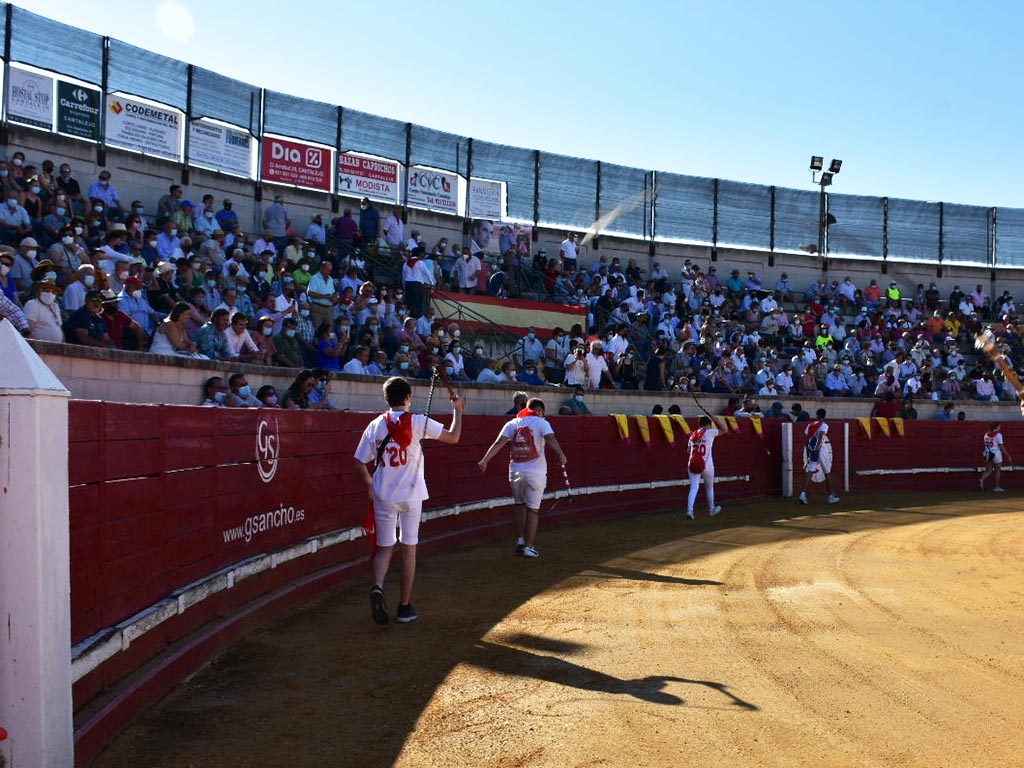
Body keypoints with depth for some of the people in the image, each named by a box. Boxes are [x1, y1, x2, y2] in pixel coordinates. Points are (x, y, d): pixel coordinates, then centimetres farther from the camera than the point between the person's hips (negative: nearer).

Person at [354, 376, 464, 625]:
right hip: (410, 495, -2)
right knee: (409, 548, 9)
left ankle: (378, 587, -16)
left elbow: (360, 463, 0)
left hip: (383, 497, 2)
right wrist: (457, 410, 10)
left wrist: (370, 486, 17)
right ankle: (405, 606, 13)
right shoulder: (418, 422, -6)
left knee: (384, 547, 12)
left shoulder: (375, 425, 0)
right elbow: (453, 437, -4)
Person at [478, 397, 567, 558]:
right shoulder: (541, 423, 1)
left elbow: (498, 443, -4)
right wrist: (560, 454, -34)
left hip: (515, 472, 3)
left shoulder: (512, 423, 9)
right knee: (533, 509, 4)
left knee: (520, 506, 20)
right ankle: (529, 547, 5)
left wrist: (484, 460, -11)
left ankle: (520, 541, 19)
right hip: (535, 473, -3)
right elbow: (550, 439, -19)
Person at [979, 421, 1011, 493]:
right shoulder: (998, 434, -9)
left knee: (988, 470, 11)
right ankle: (996, 487, 18)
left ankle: (982, 479, -19)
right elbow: (1001, 447, -11)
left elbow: (984, 445, 11)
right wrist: (1008, 456, -6)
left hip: (987, 454, 5)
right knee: (997, 470, 11)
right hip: (996, 454, -5)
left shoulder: (986, 434, 8)